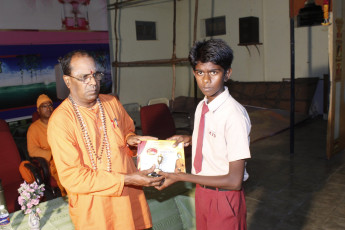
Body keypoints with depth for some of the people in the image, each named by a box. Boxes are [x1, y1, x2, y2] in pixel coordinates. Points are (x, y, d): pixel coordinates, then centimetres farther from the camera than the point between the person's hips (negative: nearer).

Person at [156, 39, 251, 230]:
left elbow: (234, 181, -24)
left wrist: (180, 177, -21)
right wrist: (190, 139, -3)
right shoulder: (202, 107, -1)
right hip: (202, 191, 7)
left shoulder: (235, 115, -25)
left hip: (225, 198, -7)